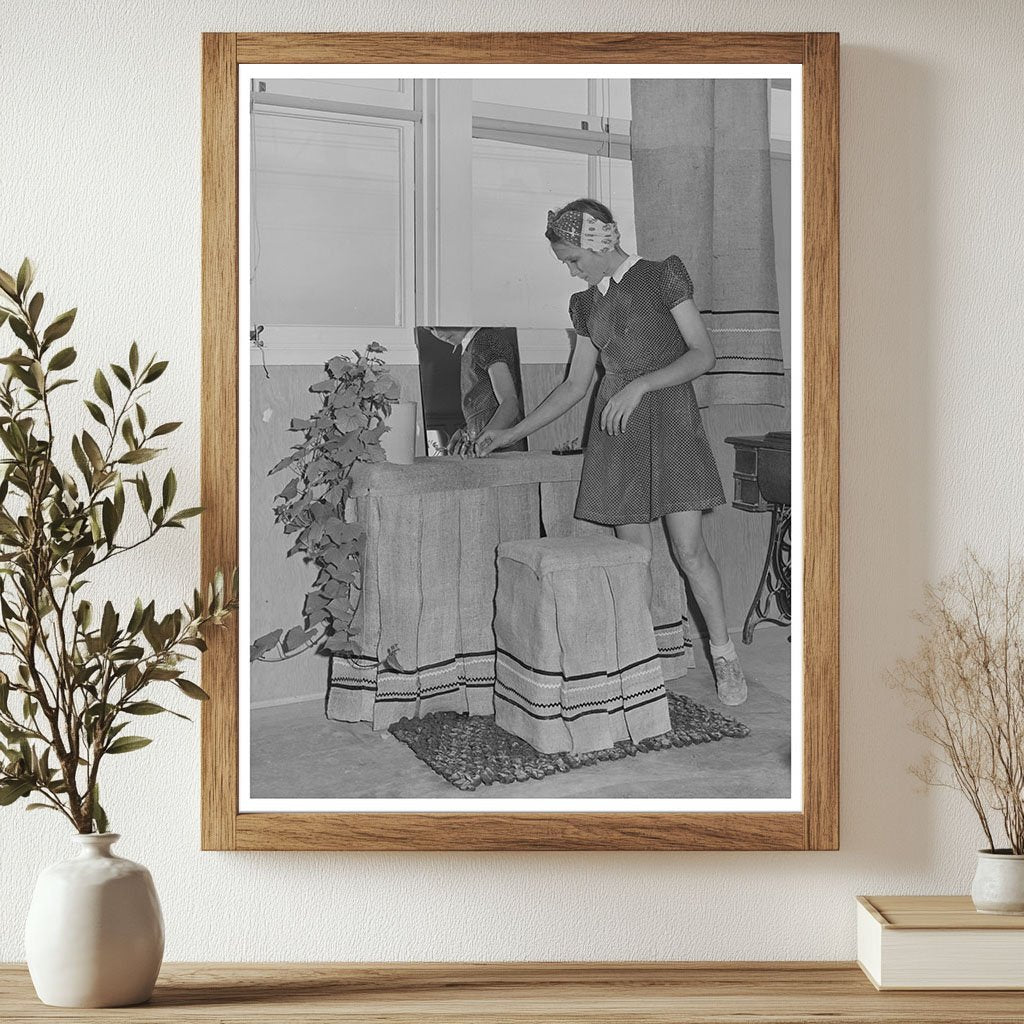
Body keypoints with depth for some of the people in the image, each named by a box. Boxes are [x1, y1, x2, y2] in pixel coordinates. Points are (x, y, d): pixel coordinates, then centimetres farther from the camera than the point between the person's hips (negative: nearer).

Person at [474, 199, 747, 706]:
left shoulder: (661, 277, -1)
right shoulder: (587, 304, 15)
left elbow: (703, 354, -6)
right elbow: (575, 384, 20)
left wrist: (640, 384, -17)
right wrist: (514, 432, 17)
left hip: (668, 418, -5)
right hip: (617, 430, 5)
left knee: (689, 549, -9)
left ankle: (725, 658, 4)